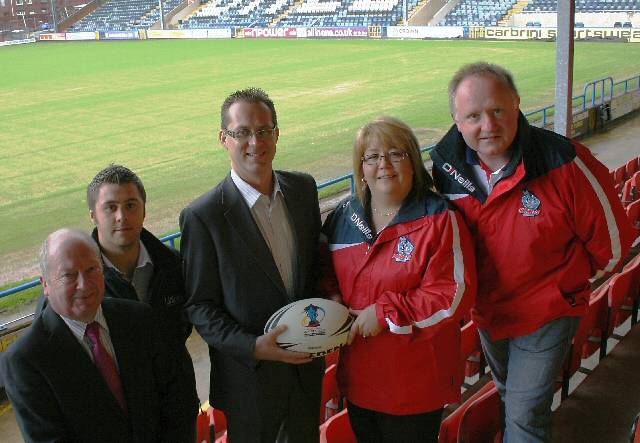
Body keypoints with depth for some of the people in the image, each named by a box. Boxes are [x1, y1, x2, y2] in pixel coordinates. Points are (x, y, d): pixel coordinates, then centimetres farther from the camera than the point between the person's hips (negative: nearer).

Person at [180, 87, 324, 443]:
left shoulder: (303, 187, -2)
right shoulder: (203, 216, -18)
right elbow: (199, 307, -13)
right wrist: (254, 346, -24)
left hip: (307, 364, 5)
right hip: (250, 374, -4)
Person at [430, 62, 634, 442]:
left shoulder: (564, 164, -29)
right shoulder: (447, 164, -15)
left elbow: (611, 240, -14)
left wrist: (572, 274, 0)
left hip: (547, 311, -5)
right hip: (486, 308, 5)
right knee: (509, 397, 27)